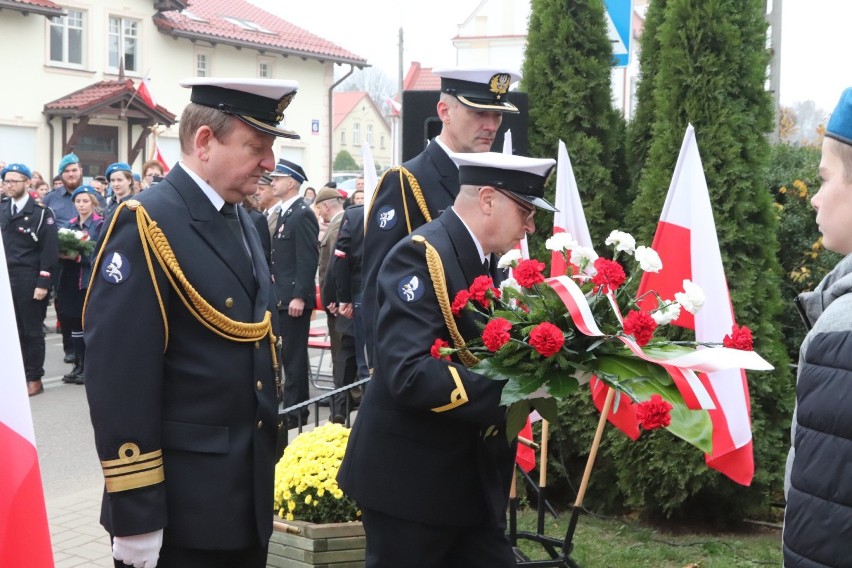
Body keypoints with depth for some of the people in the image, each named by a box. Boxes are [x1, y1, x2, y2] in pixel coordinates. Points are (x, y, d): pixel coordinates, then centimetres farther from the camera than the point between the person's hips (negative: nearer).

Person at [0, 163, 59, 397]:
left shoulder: (41, 212, -5)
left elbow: (49, 250, -9)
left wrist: (43, 283, -15)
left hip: (29, 281, -4)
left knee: (32, 331, 3)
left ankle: (34, 379, 10)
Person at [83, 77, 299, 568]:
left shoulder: (240, 222, 11)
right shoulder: (145, 227, -17)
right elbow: (119, 383, -21)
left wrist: (268, 448, 17)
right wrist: (135, 518, -21)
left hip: (249, 495, 8)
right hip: (181, 509, -8)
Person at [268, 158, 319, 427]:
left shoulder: (302, 214, -13)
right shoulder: (284, 213, 16)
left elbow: (308, 259, -19)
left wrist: (299, 296, -21)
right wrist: (276, 290, 17)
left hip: (294, 298, -9)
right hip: (282, 297, 9)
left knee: (294, 355, -4)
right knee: (288, 354, 13)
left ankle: (295, 411, 2)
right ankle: (292, 407, 20)